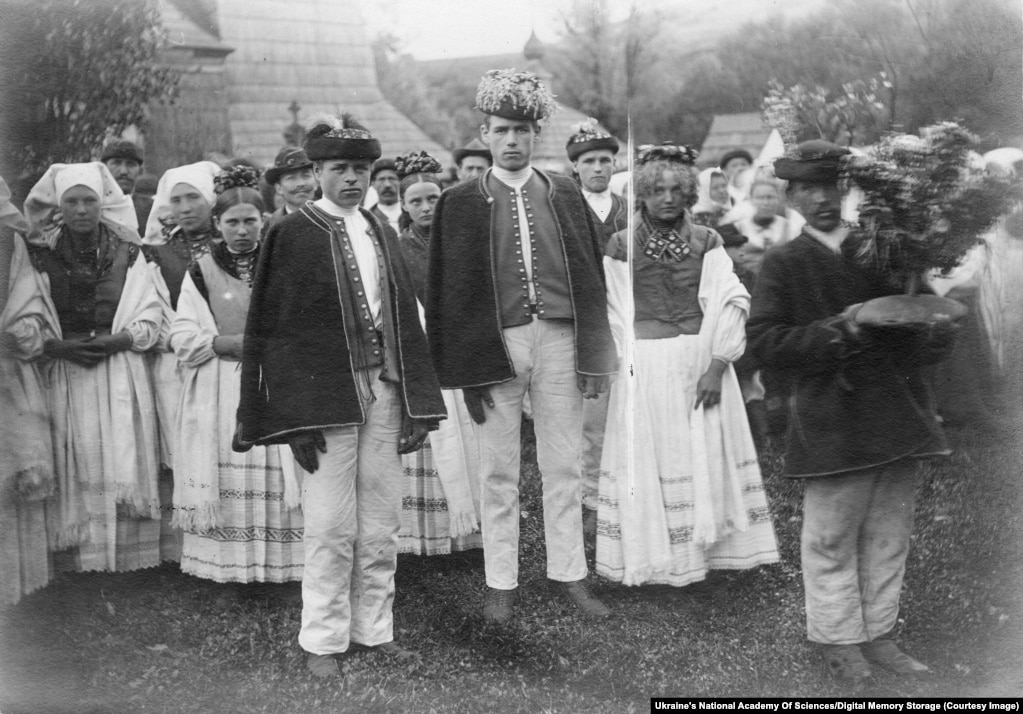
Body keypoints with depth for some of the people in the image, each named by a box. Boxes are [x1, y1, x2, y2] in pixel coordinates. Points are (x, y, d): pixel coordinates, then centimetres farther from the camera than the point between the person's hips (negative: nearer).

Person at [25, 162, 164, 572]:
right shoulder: (42, 258, 4)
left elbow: (150, 317, 3)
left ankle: (130, 554, 6)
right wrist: (59, 346, -13)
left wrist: (117, 340, -13)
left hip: (122, 372, 0)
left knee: (125, 461, -2)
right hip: (65, 374, 0)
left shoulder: (126, 254, 5)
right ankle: (87, 556, 7)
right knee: (80, 465, -1)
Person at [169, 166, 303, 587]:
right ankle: (227, 566, 5)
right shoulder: (202, 271, 8)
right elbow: (182, 338, 2)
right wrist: (229, 342, -11)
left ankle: (277, 564, 3)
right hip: (220, 395, 0)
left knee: (275, 476, -4)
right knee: (227, 483, -4)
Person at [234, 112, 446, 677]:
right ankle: (323, 640, 14)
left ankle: (373, 628, 23)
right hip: (325, 394, -5)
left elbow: (405, 318, 13)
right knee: (331, 525, -1)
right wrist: (296, 418, -13)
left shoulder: (380, 233, 12)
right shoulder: (292, 235, -3)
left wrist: (415, 404, 7)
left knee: (381, 524, 10)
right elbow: (274, 330, -6)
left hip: (383, 392, 5)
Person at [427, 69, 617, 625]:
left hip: (559, 338, 2)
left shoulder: (565, 195, 9)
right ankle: (500, 584, 15)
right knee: (498, 471, 6)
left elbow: (589, 275, 8)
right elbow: (448, 290, 0)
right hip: (495, 343, -1)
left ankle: (569, 575, 19)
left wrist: (594, 353, 1)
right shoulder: (461, 203, 3)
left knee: (563, 468, 8)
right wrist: (466, 365, -7)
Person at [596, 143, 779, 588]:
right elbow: (614, 313, 1)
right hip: (644, 366, -1)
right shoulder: (622, 245, 1)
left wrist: (716, 366, -14)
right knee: (649, 459, 4)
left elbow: (731, 303, -6)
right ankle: (653, 556, 16)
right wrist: (629, 364, -6)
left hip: (702, 361, 1)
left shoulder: (707, 242, 2)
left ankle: (710, 549, 22)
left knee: (706, 455, 7)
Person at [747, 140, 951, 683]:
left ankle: (877, 633, 23)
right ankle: (837, 639, 17)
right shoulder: (782, 264, 0)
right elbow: (764, 342, -9)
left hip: (895, 414, 4)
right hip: (831, 422, -4)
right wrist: (838, 332, -17)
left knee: (889, 533, 10)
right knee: (831, 536, 2)